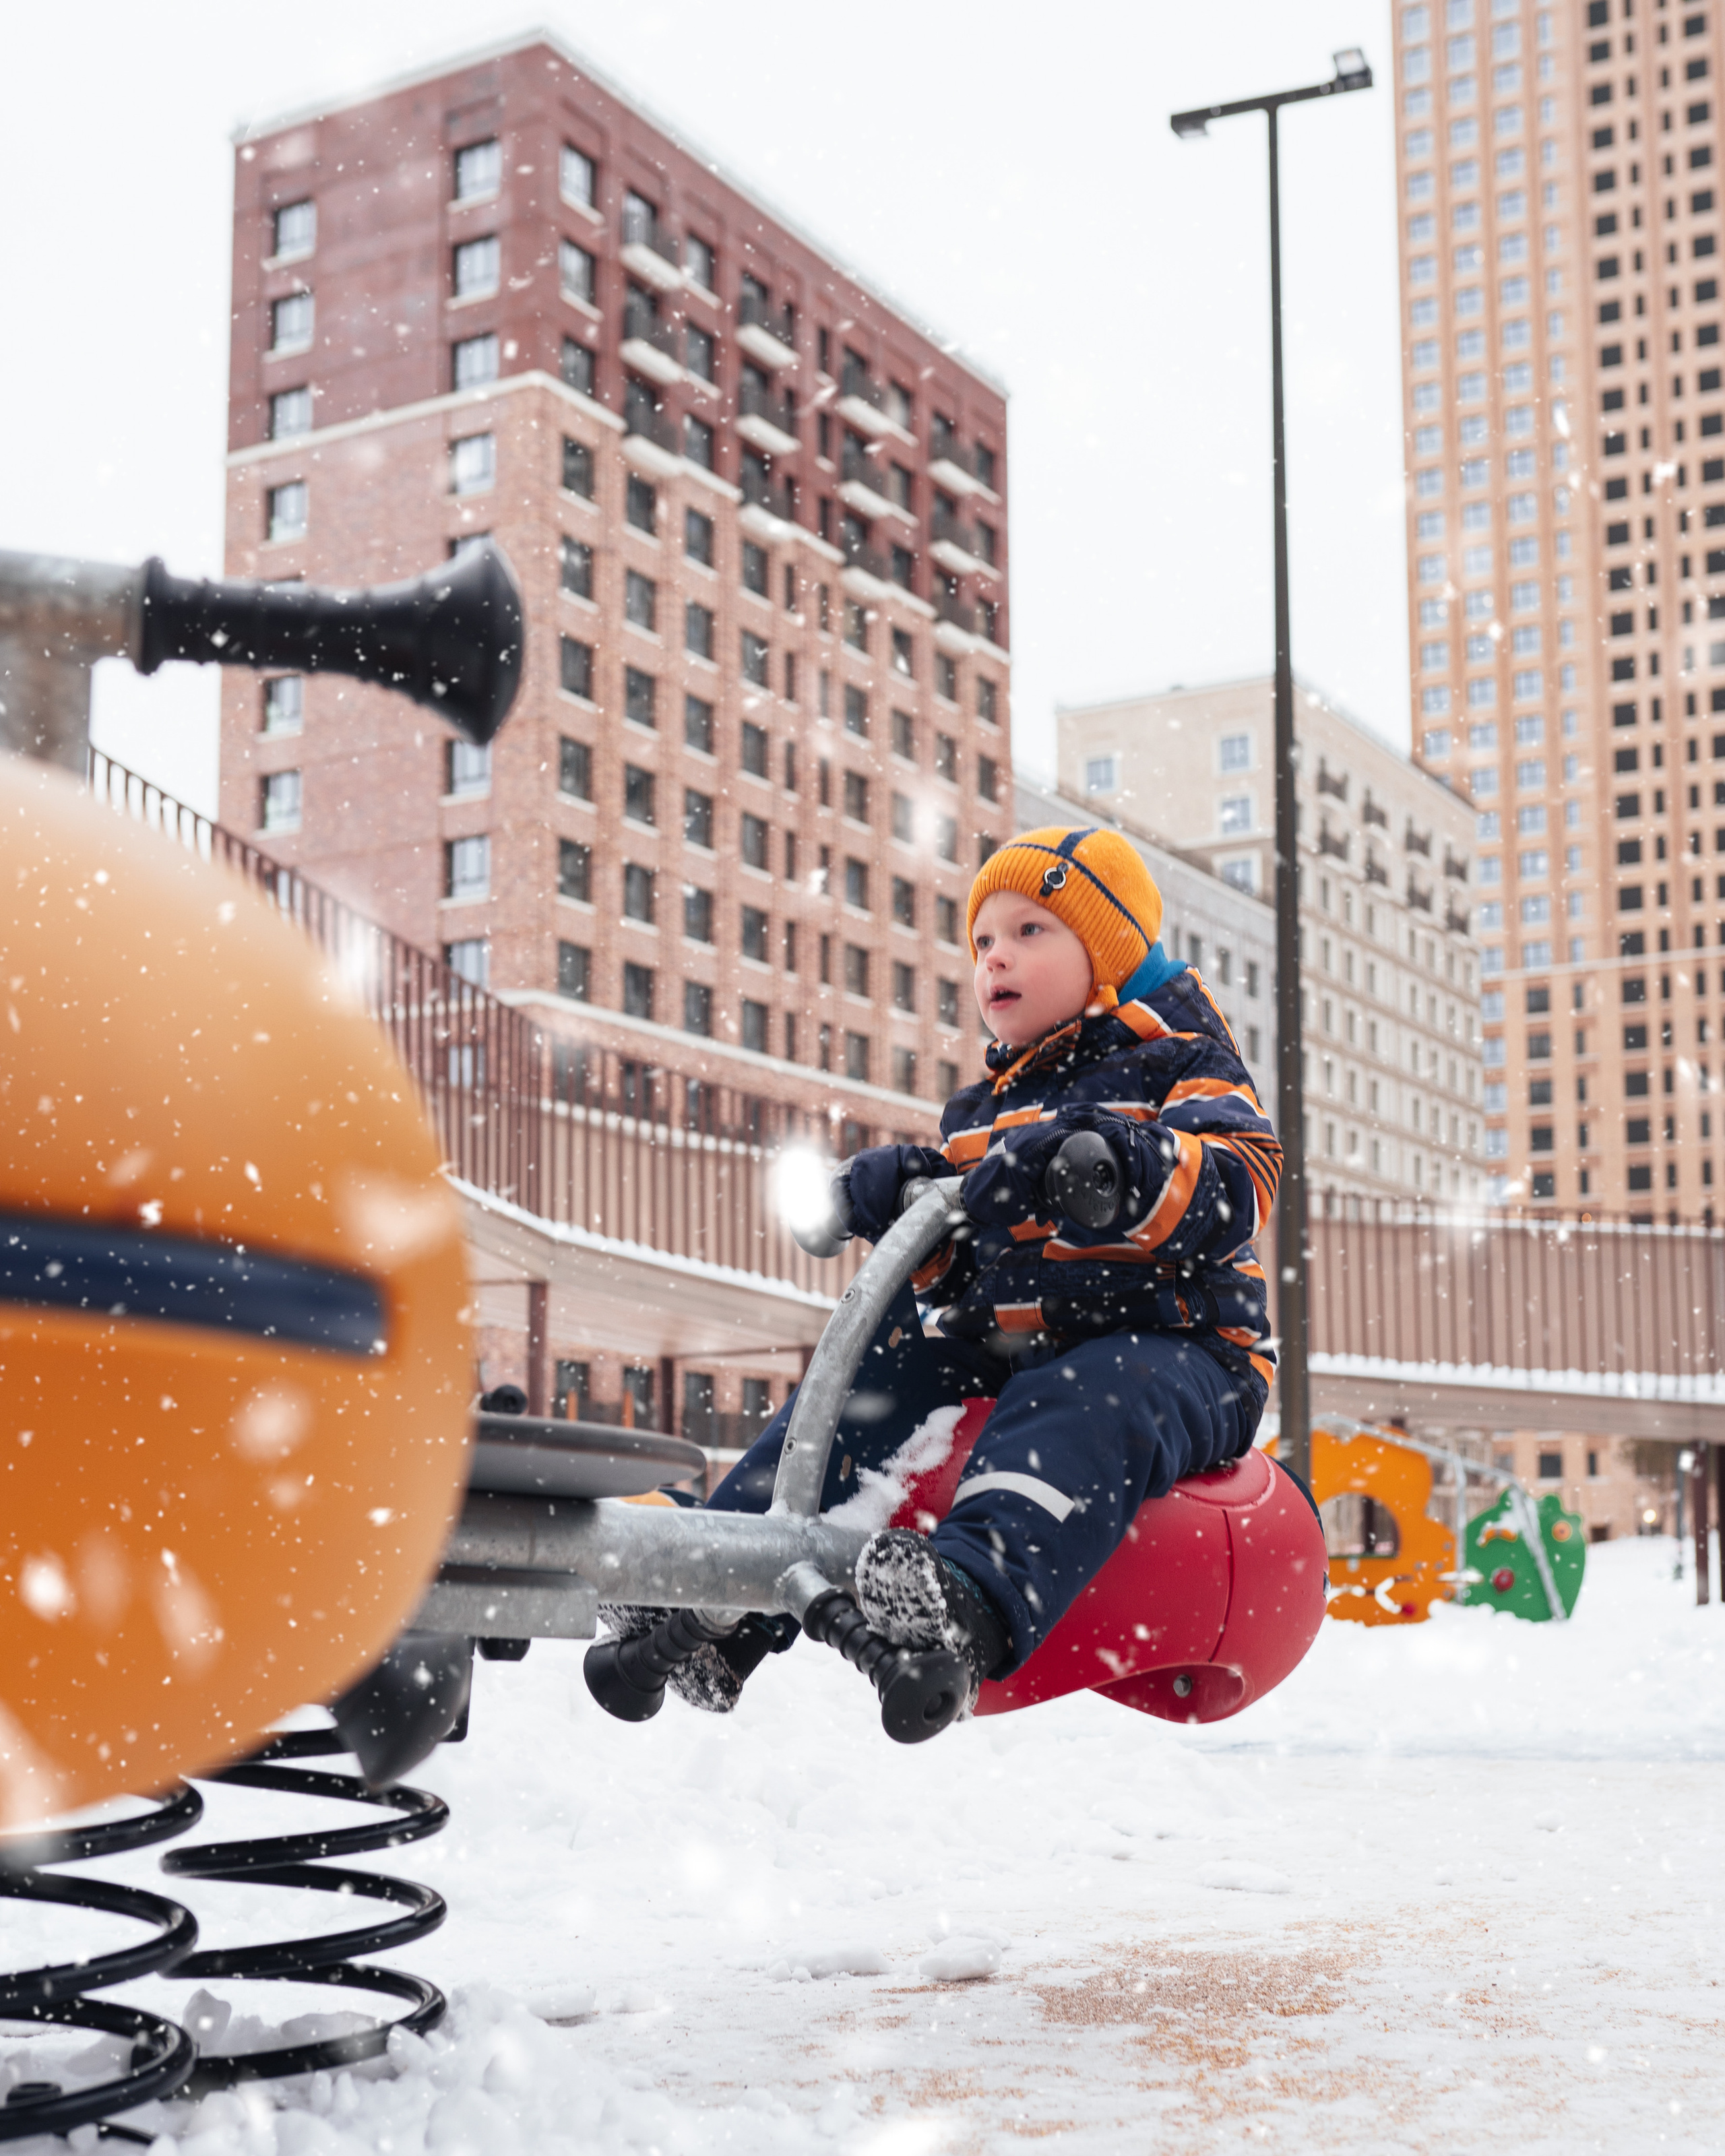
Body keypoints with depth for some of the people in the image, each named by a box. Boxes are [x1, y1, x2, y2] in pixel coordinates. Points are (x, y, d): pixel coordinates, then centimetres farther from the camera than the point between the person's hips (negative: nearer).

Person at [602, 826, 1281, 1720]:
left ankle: (975, 1594, -63)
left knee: (1090, 1408, -39)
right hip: (995, 1343, 7)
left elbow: (1233, 1190, -16)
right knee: (856, 1393, -13)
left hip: (1168, 1343, -7)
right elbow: (948, 1263, 25)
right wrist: (889, 1194, 2)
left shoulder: (1180, 1065, 4)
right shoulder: (988, 1109, 26)